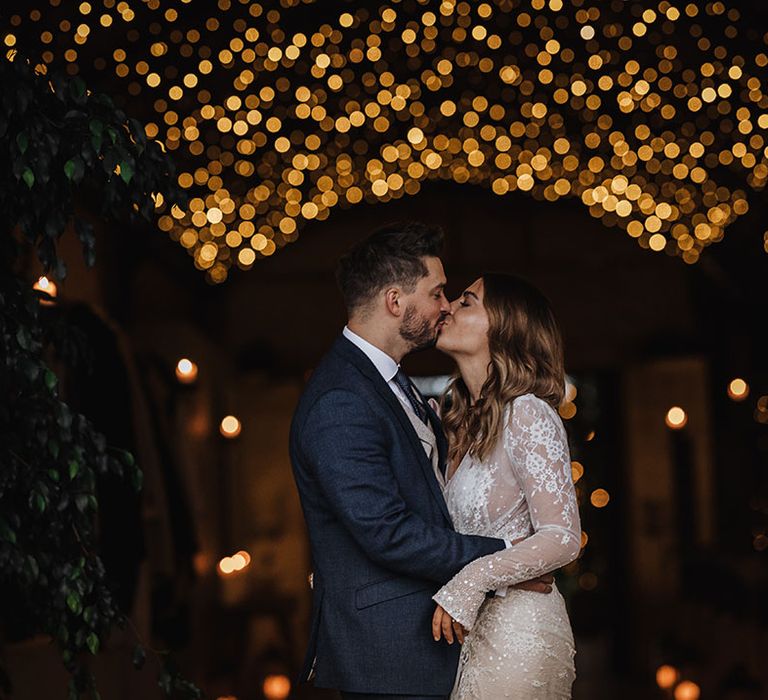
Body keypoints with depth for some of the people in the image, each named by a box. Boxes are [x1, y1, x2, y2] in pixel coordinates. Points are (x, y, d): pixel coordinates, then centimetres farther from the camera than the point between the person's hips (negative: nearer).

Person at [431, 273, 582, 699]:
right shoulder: (460, 416, 10)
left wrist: (472, 581, -27)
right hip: (470, 627, 7)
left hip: (516, 627, -7)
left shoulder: (528, 414, -15)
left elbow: (562, 539, -19)